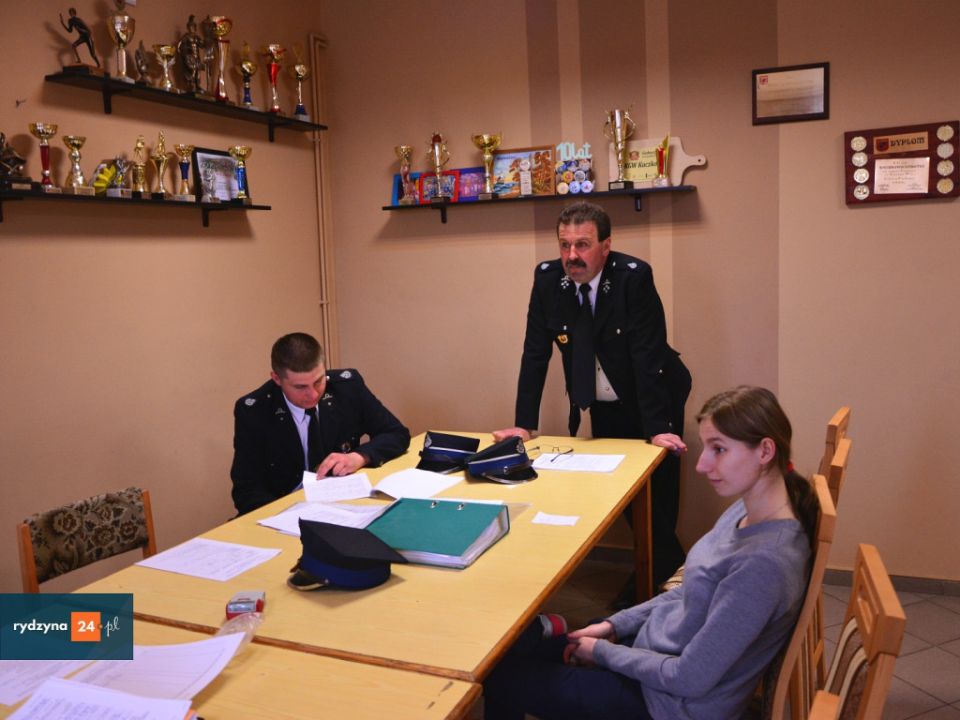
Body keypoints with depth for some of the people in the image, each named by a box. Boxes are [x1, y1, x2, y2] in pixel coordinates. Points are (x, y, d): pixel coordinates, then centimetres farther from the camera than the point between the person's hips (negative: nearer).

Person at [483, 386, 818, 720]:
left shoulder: (764, 561, -31)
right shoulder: (747, 511, -5)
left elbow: (690, 678, -25)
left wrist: (602, 651, -12)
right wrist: (615, 625, 3)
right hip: (655, 642, 7)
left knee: (502, 676, 0)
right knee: (510, 644, 9)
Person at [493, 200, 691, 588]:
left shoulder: (634, 276, -21)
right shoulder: (547, 277, -9)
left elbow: (648, 355, -25)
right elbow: (535, 353, -7)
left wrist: (657, 428, -30)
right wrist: (524, 424, -11)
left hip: (653, 401, -4)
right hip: (602, 408, 4)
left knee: (657, 505, -1)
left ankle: (666, 580, 21)